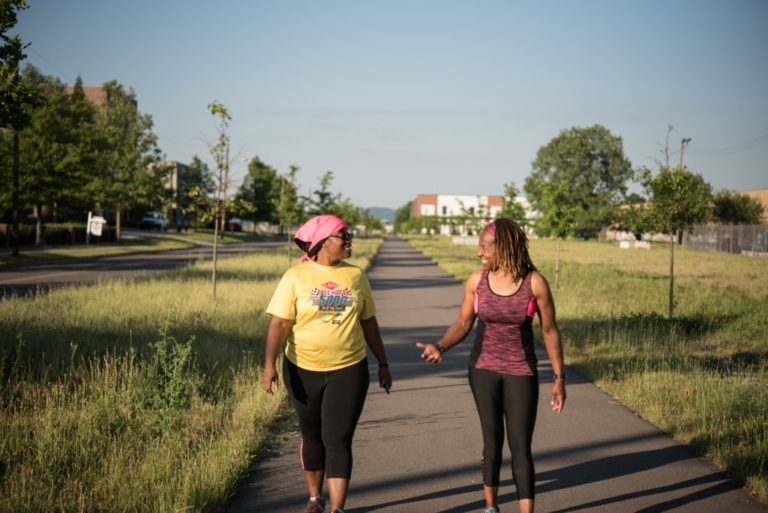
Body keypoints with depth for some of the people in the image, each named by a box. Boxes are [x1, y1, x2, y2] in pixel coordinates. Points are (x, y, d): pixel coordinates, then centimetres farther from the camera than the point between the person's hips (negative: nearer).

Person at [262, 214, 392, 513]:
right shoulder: (296, 277, -7)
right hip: (303, 370, -1)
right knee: (312, 437, 15)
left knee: (338, 441, -5)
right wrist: (270, 364, -22)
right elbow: (279, 323, -11)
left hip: (348, 370, 1)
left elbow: (368, 322, 10)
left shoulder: (355, 276, 3)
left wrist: (383, 363, 11)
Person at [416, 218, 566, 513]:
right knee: (492, 441, 10)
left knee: (521, 447, -5)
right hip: (483, 368, 2)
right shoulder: (477, 280, -7)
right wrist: (439, 347, -19)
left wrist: (559, 378, -5)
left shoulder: (535, 282, -15)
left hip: (521, 372, -2)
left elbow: (550, 330, -7)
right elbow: (463, 324, 0)